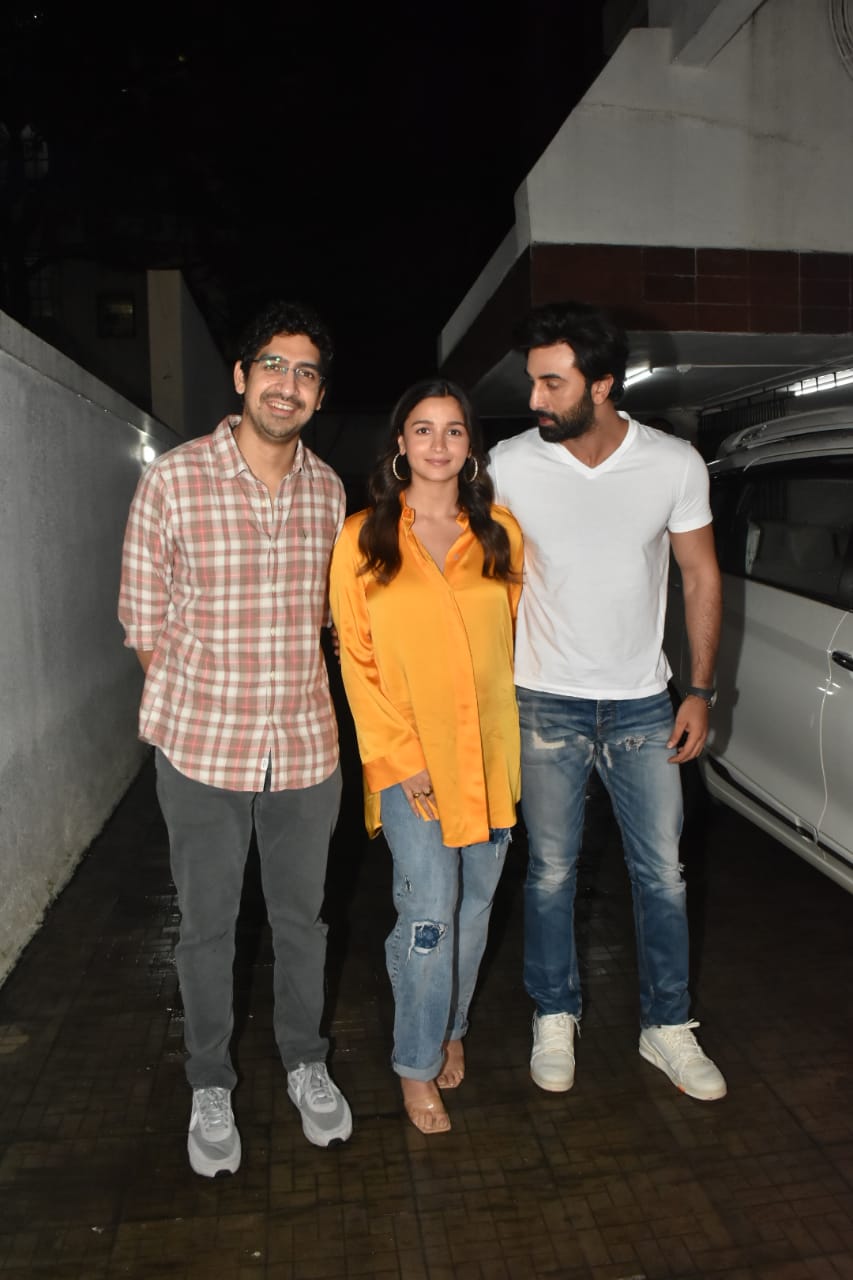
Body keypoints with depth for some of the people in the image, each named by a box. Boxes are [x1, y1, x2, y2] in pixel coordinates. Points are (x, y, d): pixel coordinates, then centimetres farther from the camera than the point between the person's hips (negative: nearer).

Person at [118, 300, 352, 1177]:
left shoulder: (328, 490, 3)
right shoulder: (171, 482, -9)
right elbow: (144, 622, -3)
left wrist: (302, 693, 8)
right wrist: (204, 708, -2)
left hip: (305, 748, 3)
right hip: (202, 749, -3)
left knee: (301, 917, 18)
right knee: (207, 926, 13)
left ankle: (305, 1064, 40)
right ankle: (210, 1088, 36)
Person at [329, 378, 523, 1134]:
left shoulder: (501, 533, 3)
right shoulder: (362, 540, -3)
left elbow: (515, 634, 9)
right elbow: (356, 661, -4)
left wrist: (512, 732, 3)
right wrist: (400, 757, -10)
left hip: (489, 751, 3)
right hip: (409, 757, -3)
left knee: (474, 903, 15)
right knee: (428, 911, -3)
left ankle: (451, 1028, 39)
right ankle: (417, 1065, 20)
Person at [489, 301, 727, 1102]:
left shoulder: (676, 465, -7)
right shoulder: (509, 466, -9)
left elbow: (701, 577, 3)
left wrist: (700, 689, -1)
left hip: (644, 705, 1)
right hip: (547, 705, -1)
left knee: (662, 874, 11)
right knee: (550, 872, 11)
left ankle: (667, 1027, 31)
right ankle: (554, 1018, 32)